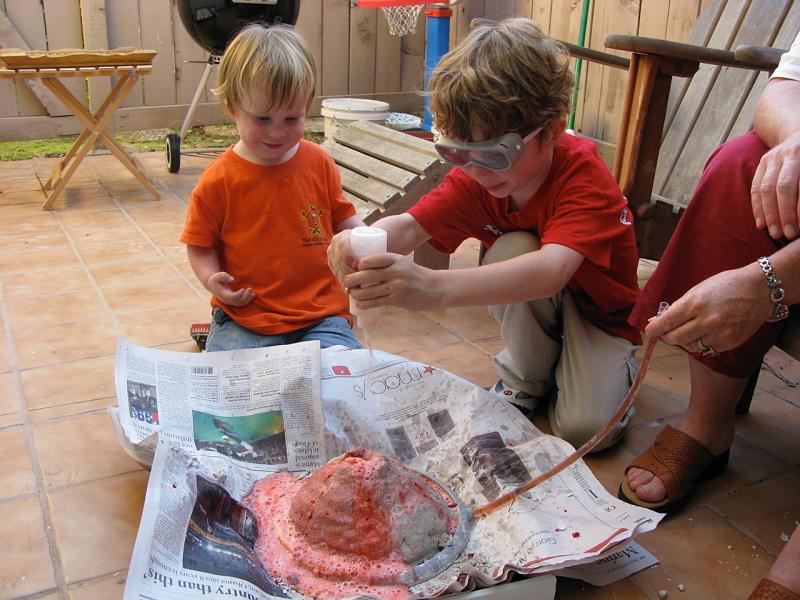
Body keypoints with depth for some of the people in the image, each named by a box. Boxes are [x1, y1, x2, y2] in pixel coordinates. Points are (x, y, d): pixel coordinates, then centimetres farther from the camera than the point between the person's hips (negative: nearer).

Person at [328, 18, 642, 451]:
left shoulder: (583, 174, -34)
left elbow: (553, 269, -52)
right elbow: (411, 224, -28)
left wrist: (437, 287, -67)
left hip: (601, 310, -4)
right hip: (530, 309, 4)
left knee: (585, 427, -26)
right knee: (512, 249, -31)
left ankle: (616, 366, 9)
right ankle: (527, 378, -5)